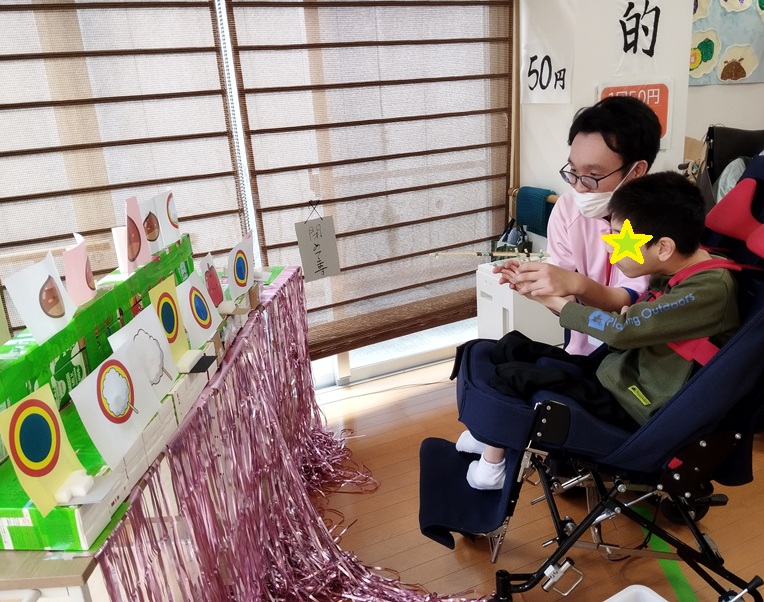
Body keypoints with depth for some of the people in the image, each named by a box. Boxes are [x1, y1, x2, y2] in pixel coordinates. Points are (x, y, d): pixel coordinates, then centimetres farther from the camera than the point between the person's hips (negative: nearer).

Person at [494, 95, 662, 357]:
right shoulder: (567, 207, -5)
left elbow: (632, 307, -19)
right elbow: (564, 300, -4)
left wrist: (576, 285, -37)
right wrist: (536, 281, -25)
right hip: (582, 350, 5)